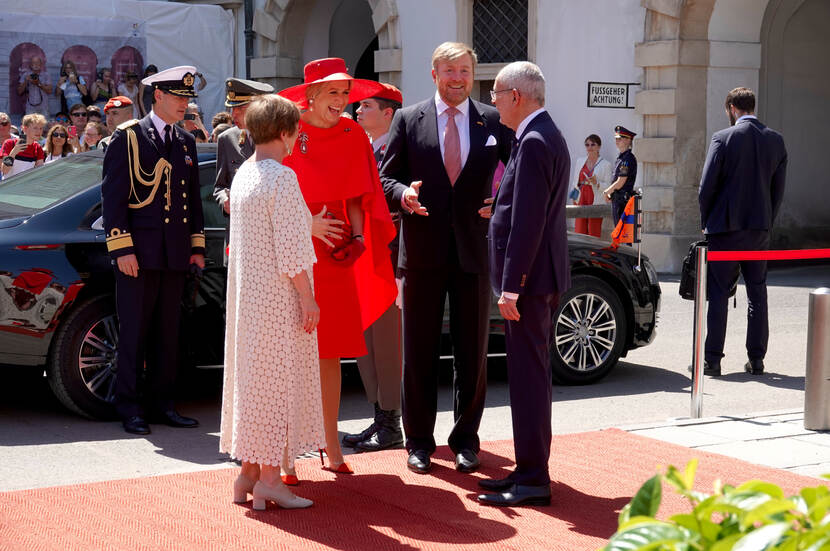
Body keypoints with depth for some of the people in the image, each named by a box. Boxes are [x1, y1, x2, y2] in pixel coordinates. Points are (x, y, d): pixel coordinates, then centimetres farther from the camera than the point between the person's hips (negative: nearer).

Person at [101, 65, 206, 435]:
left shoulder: (186, 142, 15)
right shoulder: (128, 137, -2)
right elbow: (113, 196, -6)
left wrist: (197, 246, 12)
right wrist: (122, 249, -13)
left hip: (175, 253, 5)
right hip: (139, 252, -5)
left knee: (167, 333, 8)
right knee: (134, 332, -1)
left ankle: (161, 404, 16)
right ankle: (130, 409, 6)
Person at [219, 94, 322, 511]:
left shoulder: (243, 175, 10)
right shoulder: (282, 178, -16)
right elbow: (290, 248, -19)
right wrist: (307, 299, -15)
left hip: (247, 292, 9)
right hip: (278, 296, -9)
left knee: (253, 375, 14)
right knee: (278, 378, -3)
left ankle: (249, 470, 20)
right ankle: (269, 478, 1)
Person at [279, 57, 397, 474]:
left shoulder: (351, 135, 5)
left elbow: (355, 195, 11)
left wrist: (357, 237, -4)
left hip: (334, 254, 4)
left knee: (331, 351, 8)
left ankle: (331, 444, 17)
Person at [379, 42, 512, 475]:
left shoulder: (493, 122, 5)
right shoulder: (408, 120, 3)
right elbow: (385, 178, 4)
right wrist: (403, 194, -17)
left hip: (474, 251, 1)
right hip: (423, 252, -1)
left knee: (473, 353, 7)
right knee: (419, 353, 6)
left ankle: (466, 439, 20)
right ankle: (419, 442, 17)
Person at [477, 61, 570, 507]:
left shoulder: (534, 143, -17)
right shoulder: (546, 136, 16)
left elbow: (527, 222, -22)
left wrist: (511, 286, -22)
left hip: (529, 276, -11)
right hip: (538, 276, 11)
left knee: (528, 377, -6)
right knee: (528, 375, 14)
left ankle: (533, 481, -1)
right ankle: (529, 470, 22)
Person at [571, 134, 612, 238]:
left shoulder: (606, 165, 2)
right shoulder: (579, 161, 15)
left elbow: (608, 186, 0)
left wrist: (596, 182, -18)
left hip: (596, 202, -4)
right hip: (581, 200, 4)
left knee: (594, 235, -4)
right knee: (580, 232, -1)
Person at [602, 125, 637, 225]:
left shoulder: (627, 159, -16)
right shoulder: (621, 157, 15)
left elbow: (620, 183, -18)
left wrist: (606, 192, -5)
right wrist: (609, 193, 9)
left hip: (622, 200, -10)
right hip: (618, 200, 10)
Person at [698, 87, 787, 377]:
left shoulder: (723, 138, -10)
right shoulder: (776, 140, 4)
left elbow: (707, 186, -9)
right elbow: (778, 189, 7)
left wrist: (706, 222, 4)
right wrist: (766, 222, 15)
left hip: (725, 228, -4)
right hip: (760, 228, 4)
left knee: (718, 293, 1)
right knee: (757, 293, 12)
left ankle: (712, 360, 2)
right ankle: (756, 359, 13)